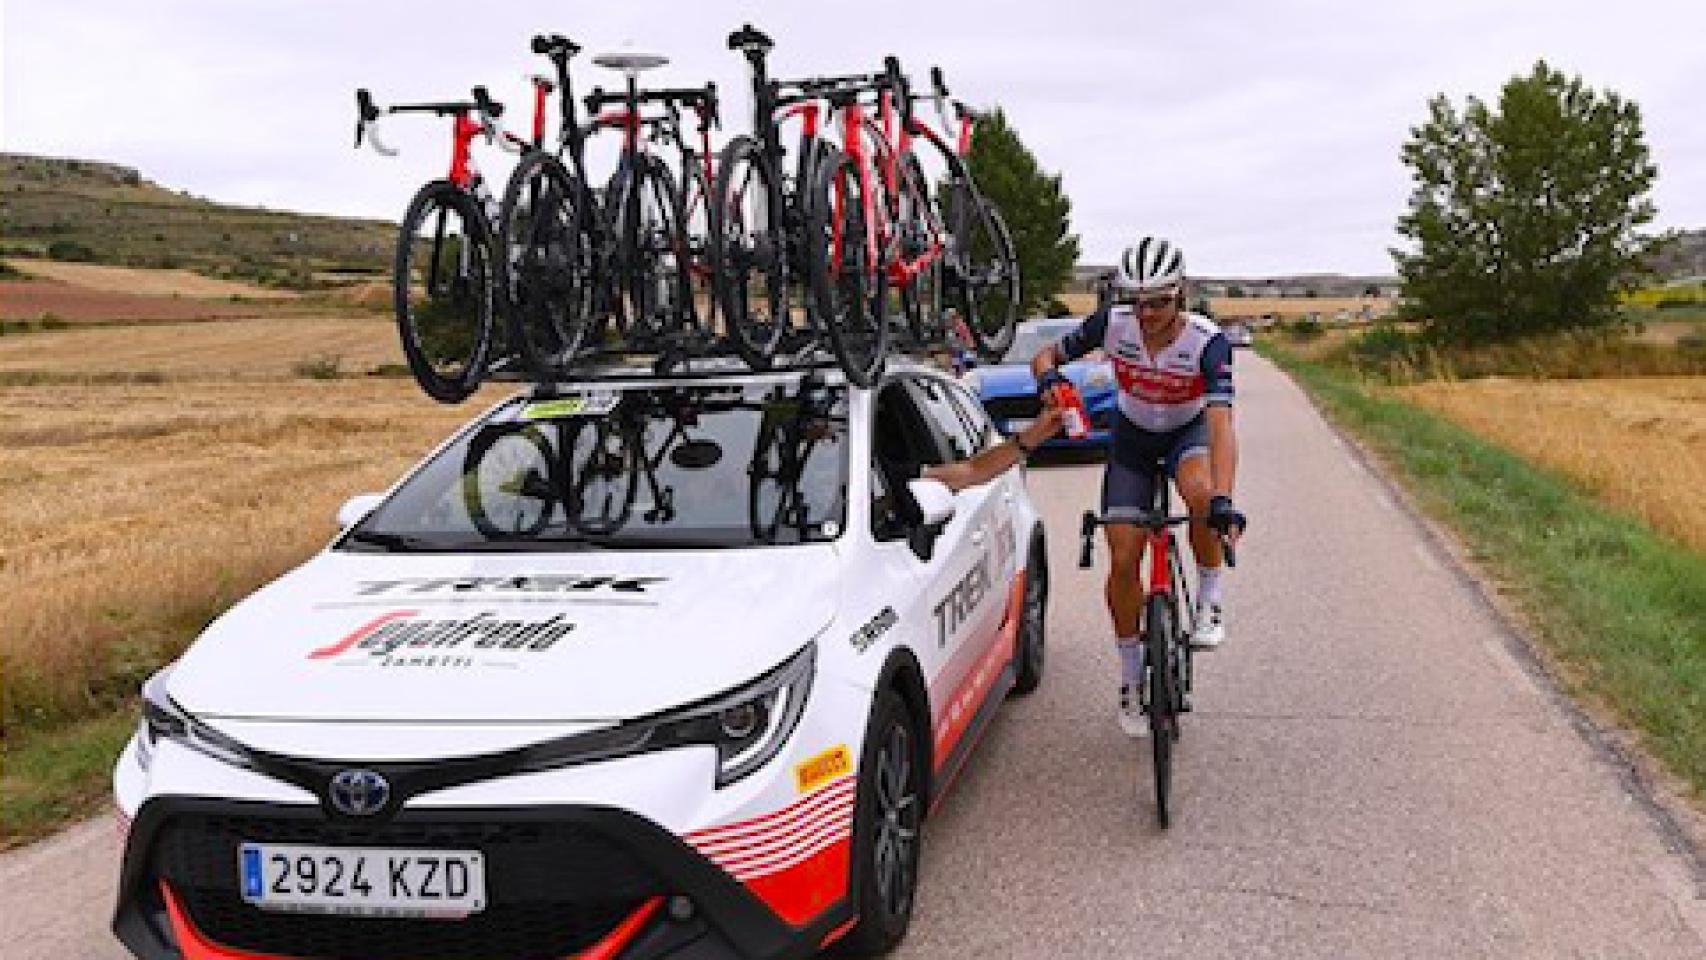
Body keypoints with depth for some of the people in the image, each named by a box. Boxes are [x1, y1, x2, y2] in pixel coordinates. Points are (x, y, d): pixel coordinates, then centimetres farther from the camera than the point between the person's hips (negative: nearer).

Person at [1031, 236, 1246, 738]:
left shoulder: (1208, 341, -31)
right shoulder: (1113, 323, -23)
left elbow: (1221, 423, -42)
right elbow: (1048, 354, -10)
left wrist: (1223, 501, -55)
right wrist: (1048, 378, -36)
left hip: (1190, 431, -2)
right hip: (1133, 437, 2)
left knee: (1201, 494, -39)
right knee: (1123, 560, -6)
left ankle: (1210, 597, -12)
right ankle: (1131, 677, 13)